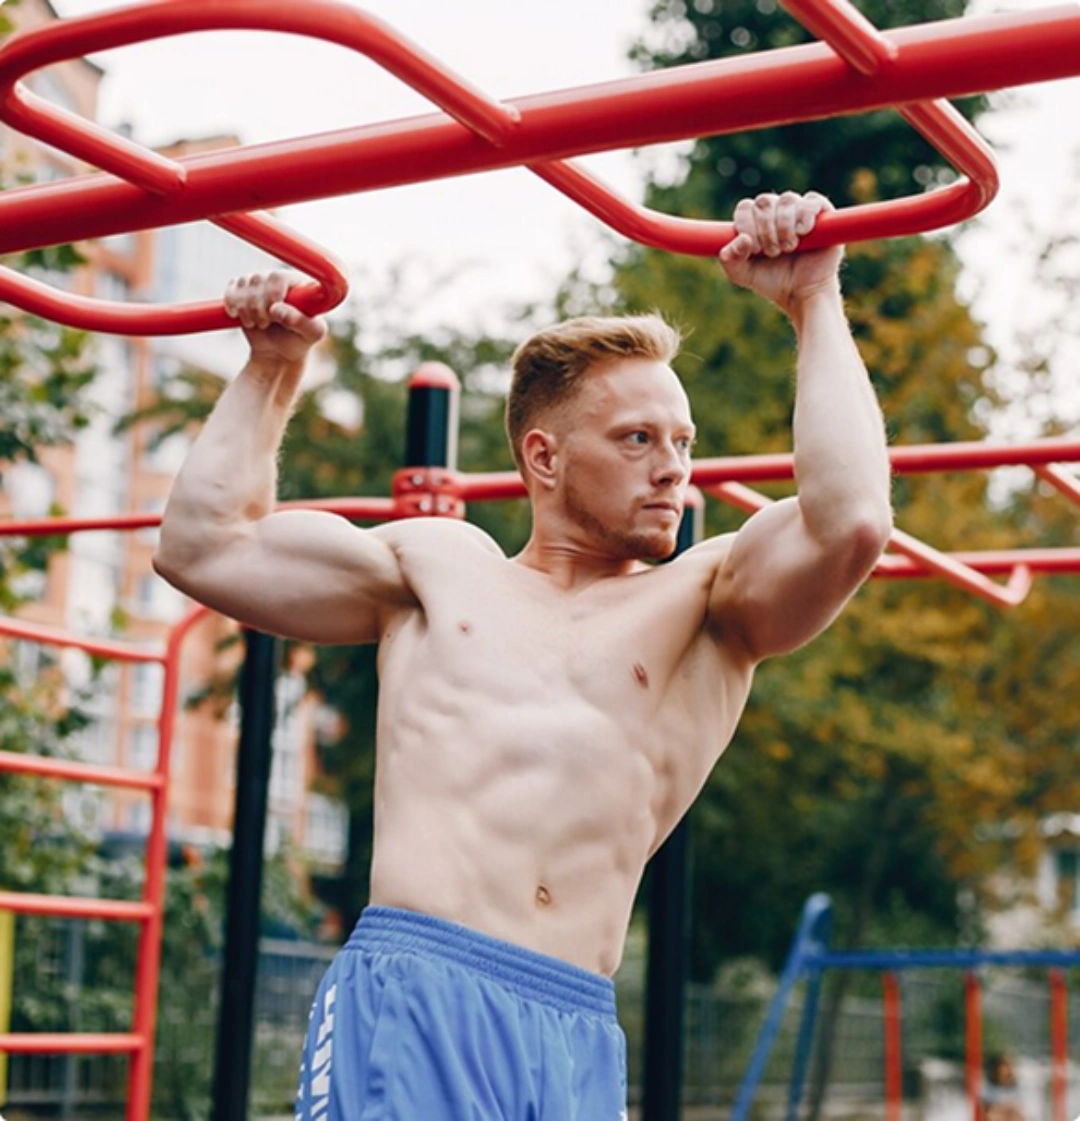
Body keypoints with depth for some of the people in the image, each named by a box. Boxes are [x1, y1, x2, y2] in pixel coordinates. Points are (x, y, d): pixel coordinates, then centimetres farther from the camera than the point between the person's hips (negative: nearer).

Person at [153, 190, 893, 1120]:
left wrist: (815, 304, -1)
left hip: (577, 1038, 1)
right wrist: (274, 367, 24)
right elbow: (203, 546, 21)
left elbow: (851, 524, -6)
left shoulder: (704, 602, 13)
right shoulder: (439, 566, 17)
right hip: (407, 995, 0)